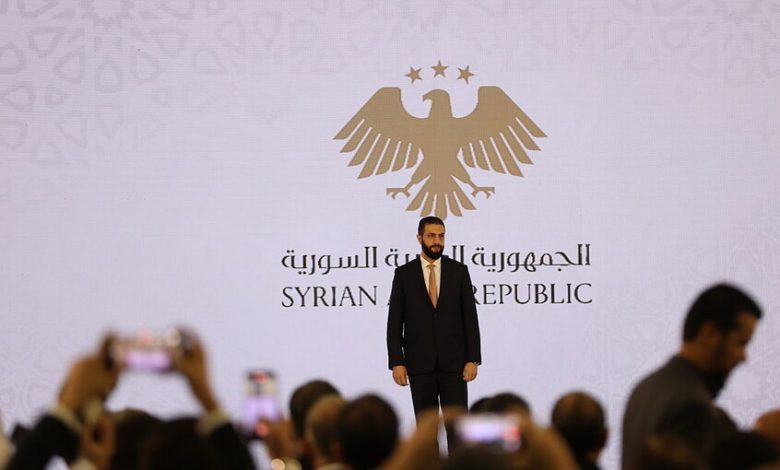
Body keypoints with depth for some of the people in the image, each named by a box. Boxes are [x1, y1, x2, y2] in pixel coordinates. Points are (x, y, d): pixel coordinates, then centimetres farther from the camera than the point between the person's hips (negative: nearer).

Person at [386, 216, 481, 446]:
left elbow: (470, 318, 2)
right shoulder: (404, 274, 3)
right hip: (420, 363, 0)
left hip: (454, 361, 0)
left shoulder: (459, 271, 4)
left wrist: (472, 359, -6)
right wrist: (396, 362, -7)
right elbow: (395, 322, 1)